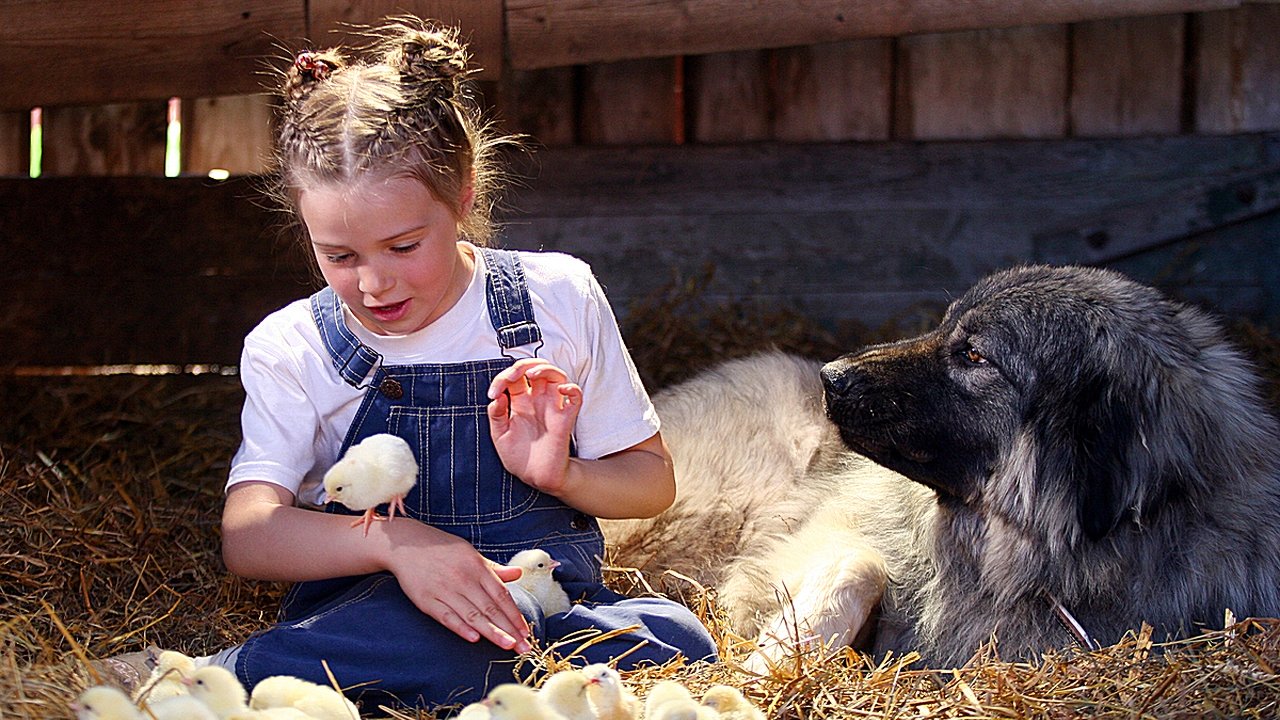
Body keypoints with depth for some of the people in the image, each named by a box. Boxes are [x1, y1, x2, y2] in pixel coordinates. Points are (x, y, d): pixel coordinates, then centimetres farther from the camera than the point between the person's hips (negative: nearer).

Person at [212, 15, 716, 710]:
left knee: (675, 639, -32)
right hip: (367, 601, -4)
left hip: (551, 600, 4)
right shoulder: (289, 349, 2)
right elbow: (247, 536, -11)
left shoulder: (558, 297, 4)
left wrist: (559, 474, -11)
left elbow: (651, 482, 11)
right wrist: (395, 541, -28)